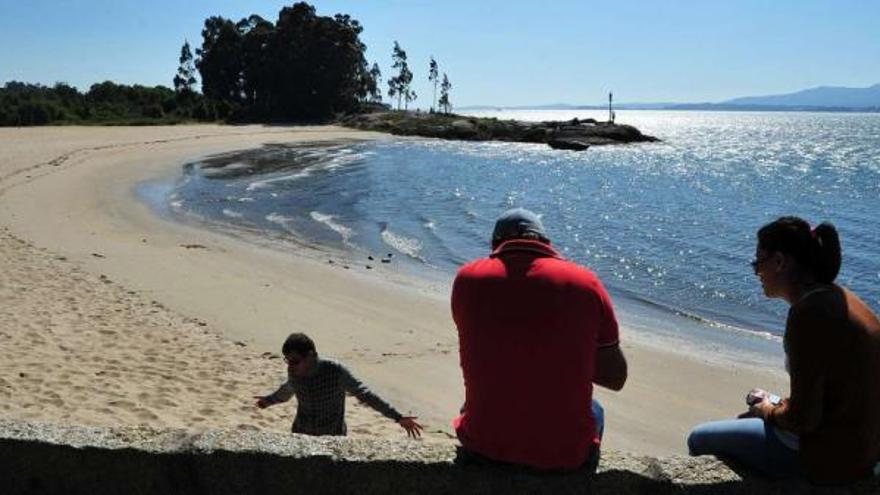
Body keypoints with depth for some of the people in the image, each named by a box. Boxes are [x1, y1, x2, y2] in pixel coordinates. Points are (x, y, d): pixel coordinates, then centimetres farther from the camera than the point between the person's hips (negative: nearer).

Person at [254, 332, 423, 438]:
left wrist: (398, 417, -24)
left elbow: (365, 394, -19)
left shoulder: (336, 371, -23)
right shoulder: (294, 372, -9)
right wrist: (270, 399, 37)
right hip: (301, 437, 4)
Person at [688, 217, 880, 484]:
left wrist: (769, 411, -4)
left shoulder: (808, 313, -24)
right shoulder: (839, 297, 5)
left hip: (828, 456, -10)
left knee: (699, 439, 1)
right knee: (750, 416, 32)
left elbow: (803, 418, -23)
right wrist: (778, 405, 7)